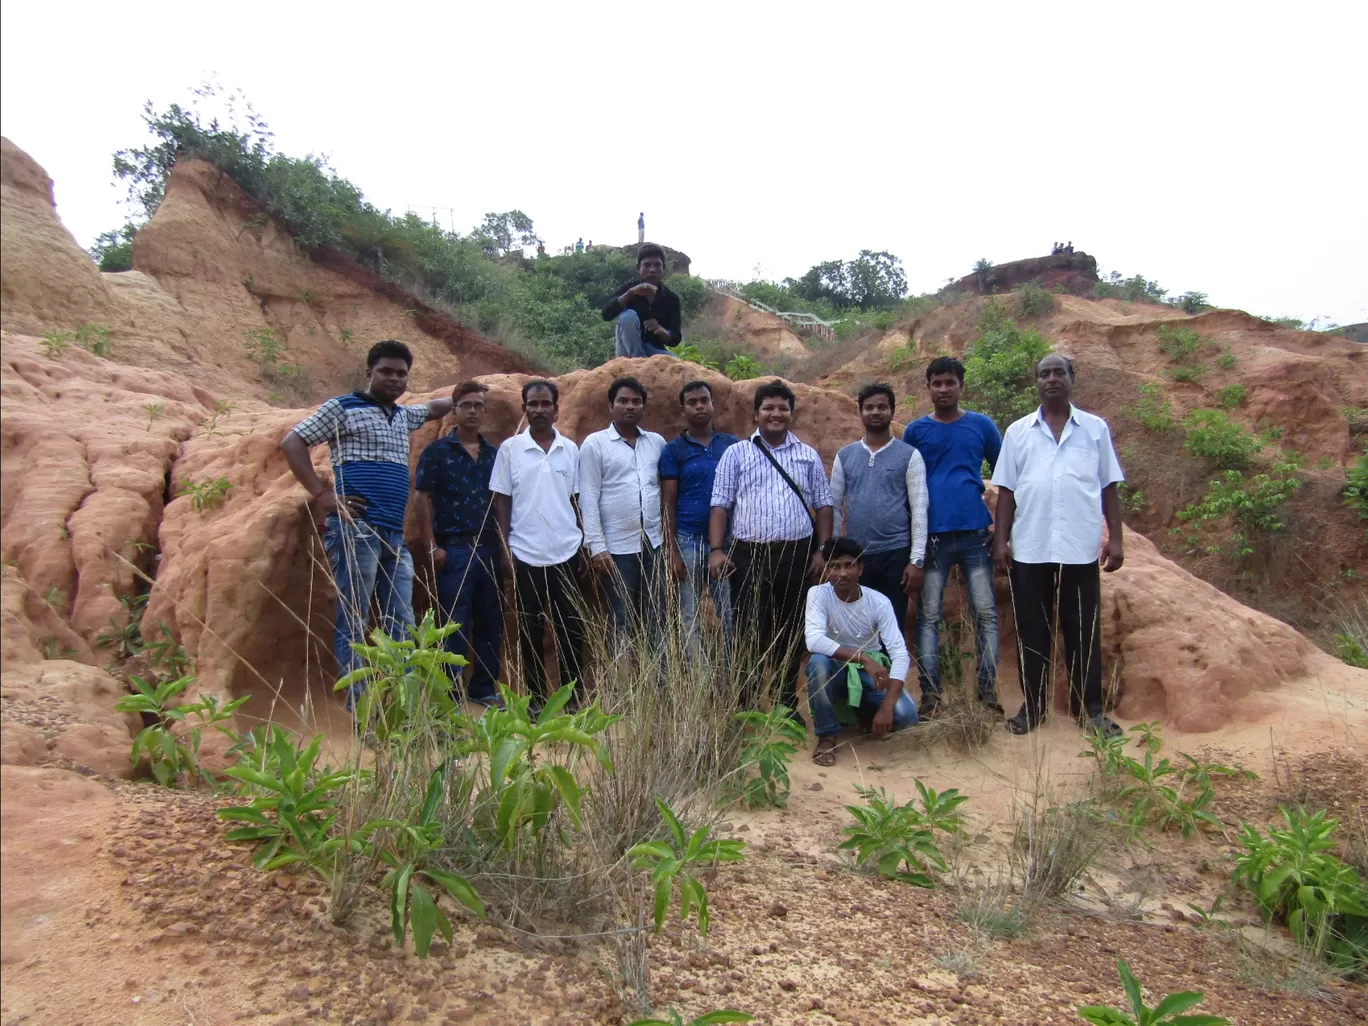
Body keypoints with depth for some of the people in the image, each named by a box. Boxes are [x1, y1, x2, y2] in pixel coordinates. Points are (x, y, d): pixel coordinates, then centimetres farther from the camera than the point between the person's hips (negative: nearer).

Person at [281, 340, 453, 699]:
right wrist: (321, 495, -9)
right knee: (353, 622, -4)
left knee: (402, 625, 5)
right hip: (355, 529, -7)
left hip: (394, 534, 7)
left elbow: (433, 408, 44)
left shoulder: (404, 415, 22)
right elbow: (291, 443, -2)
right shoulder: (342, 408, 2)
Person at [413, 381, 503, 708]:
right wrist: (431, 547, -9)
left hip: (489, 548, 4)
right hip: (454, 548, -4)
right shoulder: (437, 451, 0)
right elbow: (422, 499, -3)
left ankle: (484, 688, 23)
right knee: (454, 624, 0)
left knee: (490, 621, 10)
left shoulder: (494, 453, 12)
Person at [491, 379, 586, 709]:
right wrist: (505, 547, -3)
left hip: (566, 552, 2)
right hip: (526, 554, -1)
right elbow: (502, 500, 2)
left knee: (571, 627, 6)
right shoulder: (510, 448, 1)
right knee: (530, 630, 7)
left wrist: (585, 541, 4)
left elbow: (577, 498, 10)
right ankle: (536, 699, 18)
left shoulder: (570, 449, 6)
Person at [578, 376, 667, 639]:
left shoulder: (657, 442, 9)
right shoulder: (595, 444, -2)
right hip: (617, 547, -4)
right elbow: (588, 498, -6)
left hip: (653, 543, 4)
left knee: (654, 619, 9)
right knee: (623, 622, 5)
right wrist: (596, 546, -11)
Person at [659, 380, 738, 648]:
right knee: (690, 617, 6)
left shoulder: (733, 444, 6)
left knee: (731, 616, 7)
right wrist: (672, 552, -7)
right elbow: (668, 504, -1)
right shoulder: (673, 449, 1)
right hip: (688, 541, -1)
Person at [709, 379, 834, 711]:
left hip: (797, 555, 2)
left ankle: (787, 704, 20)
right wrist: (716, 550, -8)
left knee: (790, 632, 9)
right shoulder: (736, 454, 6)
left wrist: (822, 550, 2)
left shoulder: (808, 456, 12)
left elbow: (823, 505, 12)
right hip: (749, 556, -2)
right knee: (750, 631, 2)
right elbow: (720, 505, 2)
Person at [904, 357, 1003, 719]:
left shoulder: (982, 425, 7)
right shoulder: (915, 430, 6)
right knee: (928, 617, 1)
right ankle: (930, 693, 7)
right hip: (932, 535, 0)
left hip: (976, 533, 1)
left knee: (986, 613, 2)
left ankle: (988, 689, 10)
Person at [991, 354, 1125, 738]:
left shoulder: (1096, 429, 8)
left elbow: (1109, 487, 7)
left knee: (1084, 631, 6)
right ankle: (1032, 706, 17)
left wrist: (1115, 538, 1)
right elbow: (1006, 490, 7)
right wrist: (1000, 540, 0)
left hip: (1081, 548, 0)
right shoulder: (1018, 432, 9)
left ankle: (1090, 709, 16)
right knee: (1032, 631, 7)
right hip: (1029, 549, 1)